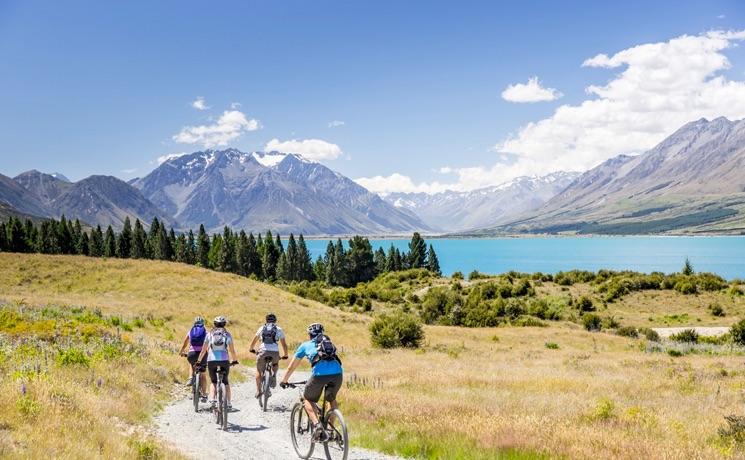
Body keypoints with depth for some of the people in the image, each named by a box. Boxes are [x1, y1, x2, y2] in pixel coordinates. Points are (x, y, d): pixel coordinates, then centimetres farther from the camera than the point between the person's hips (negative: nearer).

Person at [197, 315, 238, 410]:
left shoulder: (210, 333, 11)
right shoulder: (227, 334, 10)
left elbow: (204, 349, 10)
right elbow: (232, 350, 9)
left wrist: (199, 360, 18)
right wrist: (234, 360, 22)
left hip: (211, 360, 0)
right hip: (224, 360, 0)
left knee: (213, 382, 16)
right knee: (225, 381, 18)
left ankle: (212, 399, -7)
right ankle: (228, 403, 11)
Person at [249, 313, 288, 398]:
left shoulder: (262, 328, 19)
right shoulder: (279, 329, 17)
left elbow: (253, 341, 26)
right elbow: (284, 344, 18)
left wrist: (251, 349, 44)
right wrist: (285, 355, 32)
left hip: (263, 351, 0)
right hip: (275, 352, 0)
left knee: (259, 371, 20)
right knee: (276, 365, 33)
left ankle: (258, 391, 10)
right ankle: (273, 375, 5)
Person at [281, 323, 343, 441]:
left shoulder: (305, 345, 25)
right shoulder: (328, 343, 34)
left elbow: (292, 367, 32)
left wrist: (284, 381, 45)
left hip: (320, 373, -3)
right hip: (337, 372, 3)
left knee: (308, 399, 20)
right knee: (332, 399, 29)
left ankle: (317, 426, -1)